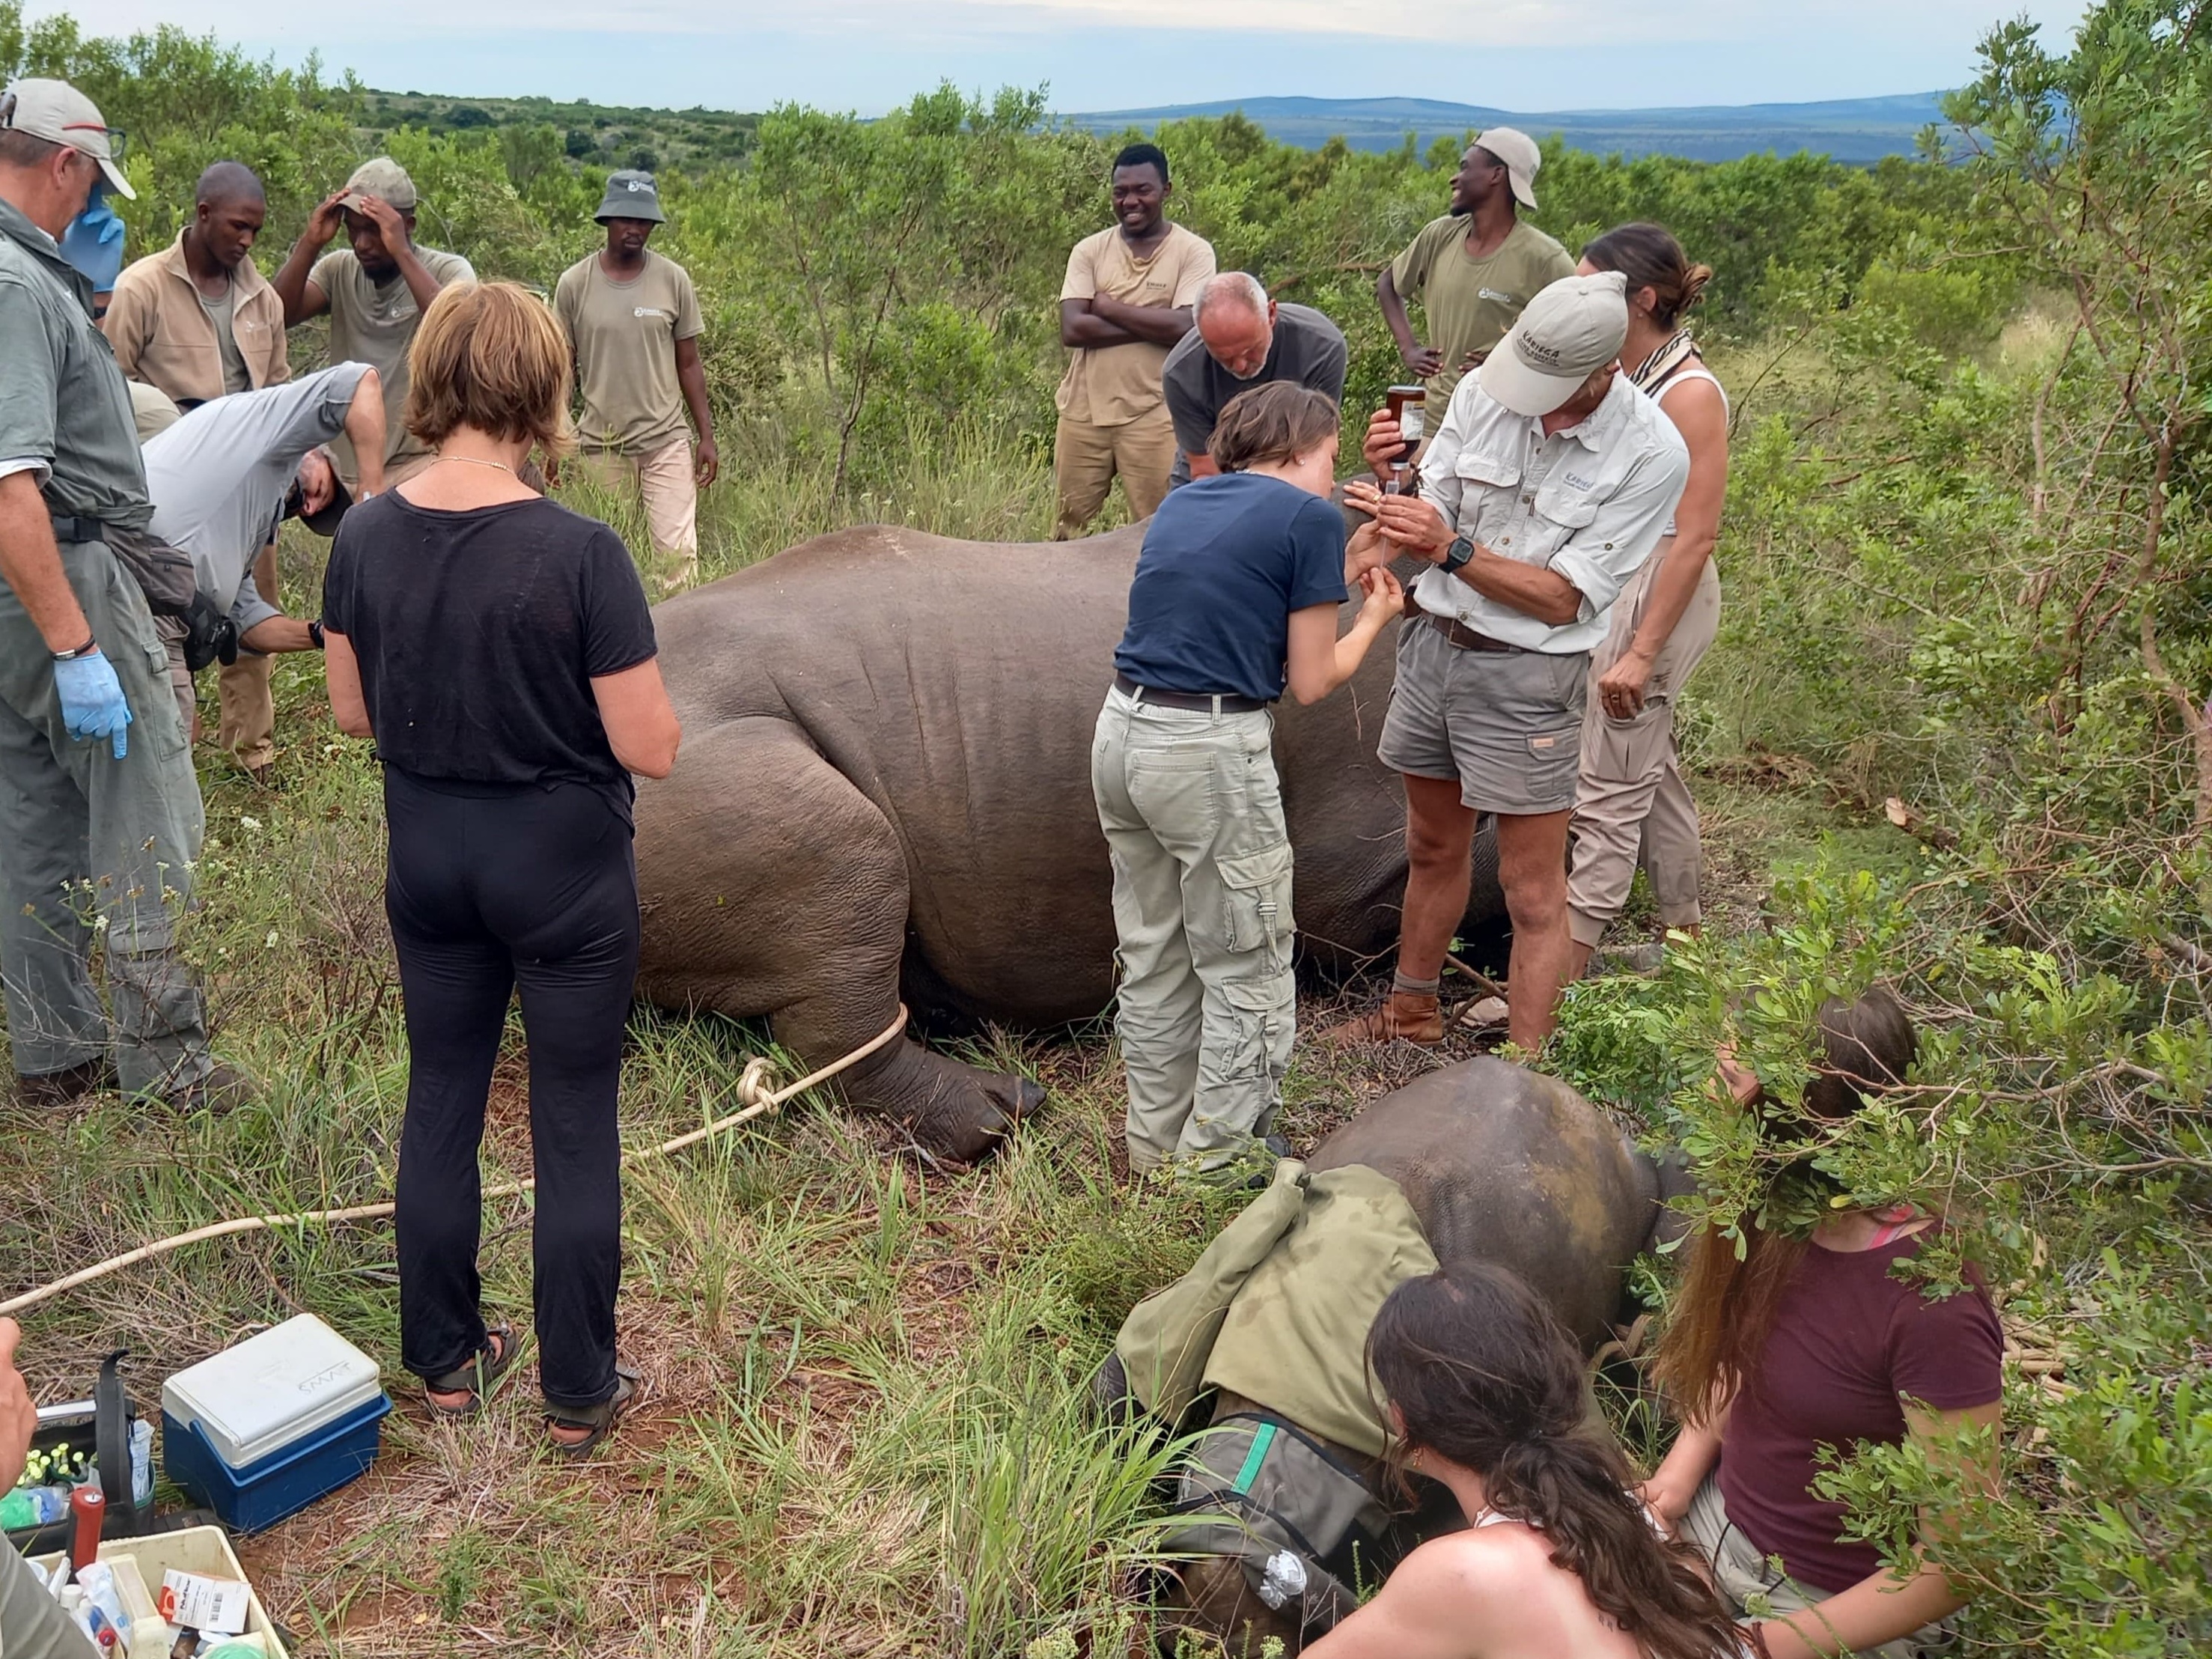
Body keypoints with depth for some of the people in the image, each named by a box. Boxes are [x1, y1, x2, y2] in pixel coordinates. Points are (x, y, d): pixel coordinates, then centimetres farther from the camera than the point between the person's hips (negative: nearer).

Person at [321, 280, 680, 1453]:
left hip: (428, 858, 5)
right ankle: (578, 1392, 23)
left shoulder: (366, 536, -7)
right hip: (564, 866, -4)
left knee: (441, 1099, 19)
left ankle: (445, 1358, 34)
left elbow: (351, 712, 3)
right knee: (575, 1123, 10)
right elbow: (650, 749, -19)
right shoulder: (581, 554, -23)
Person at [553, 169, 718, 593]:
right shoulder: (574, 284, -1)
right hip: (601, 446, 1)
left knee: (679, 552, -7)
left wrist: (707, 437, 3)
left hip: (666, 442, 0)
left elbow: (688, 364, 7)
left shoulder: (673, 280, 0)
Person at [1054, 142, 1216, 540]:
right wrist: (1150, 324, -13)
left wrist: (1108, 307, -9)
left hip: (1151, 414, -3)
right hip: (1084, 410, 3)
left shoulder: (1193, 252, -2)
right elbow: (1072, 329, -8)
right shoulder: (1090, 250, 5)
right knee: (1066, 526, 10)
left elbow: (1184, 327, -16)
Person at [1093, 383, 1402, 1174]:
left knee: (1154, 960, 19)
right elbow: (1310, 682, -1)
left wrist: (1339, 572, 24)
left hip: (1121, 730, 8)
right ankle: (1218, 1163, 15)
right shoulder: (1310, 518, -5)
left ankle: (1155, 1143, 30)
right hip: (1211, 753, -8)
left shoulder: (1183, 502, 15)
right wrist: (1374, 616, 16)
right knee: (1247, 975, 8)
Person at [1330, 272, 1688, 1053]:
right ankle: (1412, 1011, 41)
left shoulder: (1652, 454, -16)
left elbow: (1562, 599, -17)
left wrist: (1450, 546, -27)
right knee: (1433, 850, 22)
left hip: (1526, 675, -5)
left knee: (1534, 892, 2)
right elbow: (1430, 524, -1)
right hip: (1433, 644, 5)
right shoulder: (1484, 391, -5)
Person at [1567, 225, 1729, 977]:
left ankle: (1565, 973, 1)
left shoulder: (1690, 393, -18)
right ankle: (1686, 935, 33)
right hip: (1602, 584, 9)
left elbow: (1696, 536, -19)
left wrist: (1643, 650, -21)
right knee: (1651, 767, 18)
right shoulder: (1614, 374, 5)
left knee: (1608, 788, -5)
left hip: (1656, 596, -9)